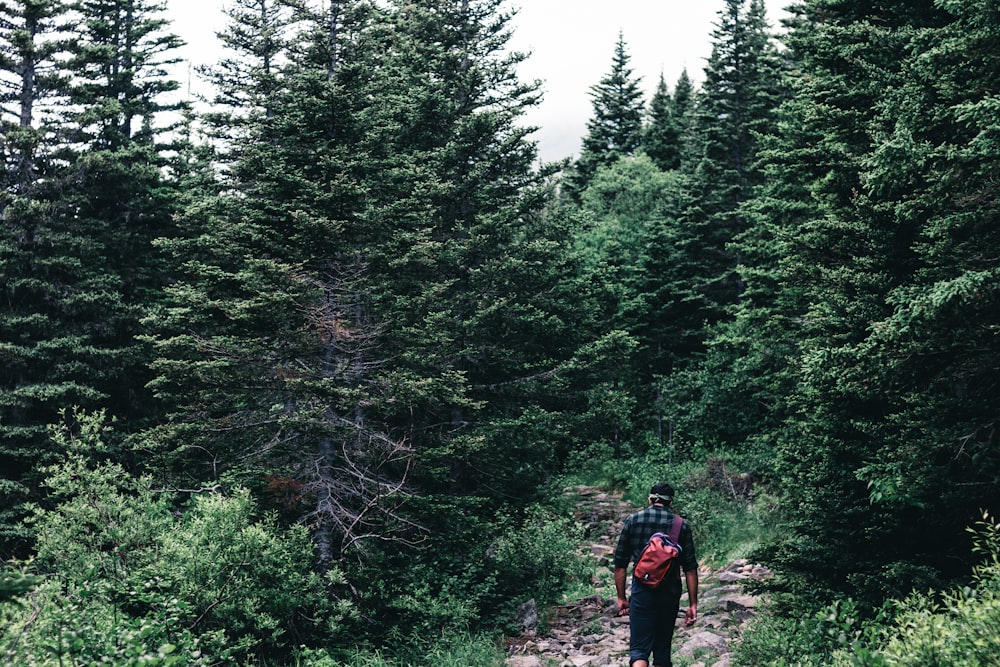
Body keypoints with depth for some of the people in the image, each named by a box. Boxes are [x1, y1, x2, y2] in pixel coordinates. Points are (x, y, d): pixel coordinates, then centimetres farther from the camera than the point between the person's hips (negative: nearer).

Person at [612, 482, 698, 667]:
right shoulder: (682, 526, 3)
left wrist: (621, 598, 11)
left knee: (638, 649, -5)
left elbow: (620, 564, 3)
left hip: (641, 592, -1)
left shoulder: (633, 520, 2)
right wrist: (693, 604, 6)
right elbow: (690, 568, 1)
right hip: (670, 595, 2)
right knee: (662, 648, 16)